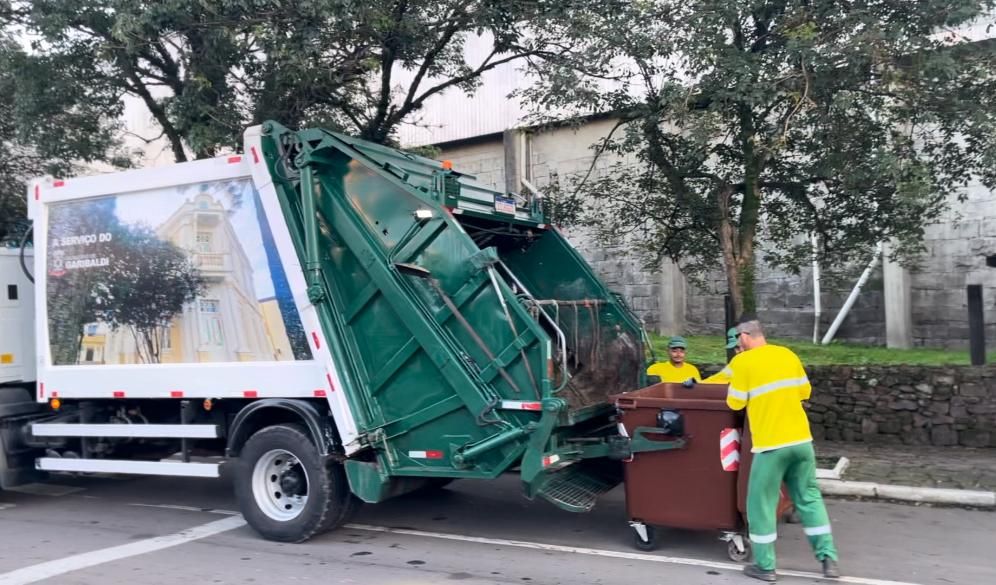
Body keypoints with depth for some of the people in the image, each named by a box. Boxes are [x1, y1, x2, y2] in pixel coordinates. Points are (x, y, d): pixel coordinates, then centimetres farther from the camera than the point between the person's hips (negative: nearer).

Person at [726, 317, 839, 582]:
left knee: (762, 504, 7)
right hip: (801, 440, 5)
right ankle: (829, 559, 18)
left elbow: (735, 403, -6)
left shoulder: (743, 362, -8)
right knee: (809, 498, 16)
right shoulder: (788, 354, 8)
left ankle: (765, 566, 13)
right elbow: (805, 392, 15)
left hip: (771, 445, -5)